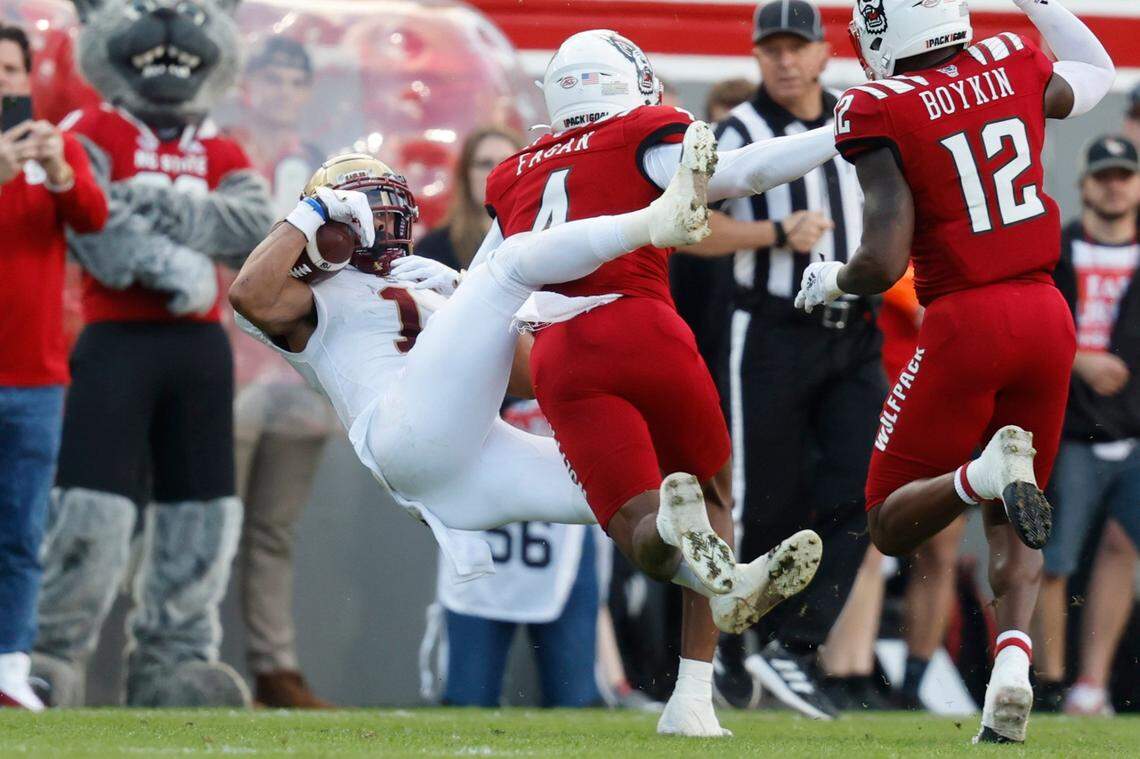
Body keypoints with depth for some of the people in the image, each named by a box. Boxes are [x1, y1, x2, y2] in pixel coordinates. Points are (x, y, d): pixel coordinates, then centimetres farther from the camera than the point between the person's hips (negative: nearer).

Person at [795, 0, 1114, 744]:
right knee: (1012, 526, 18)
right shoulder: (1014, 66, 3)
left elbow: (884, 264, -15)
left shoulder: (881, 113, -11)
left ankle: (988, 471, -22)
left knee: (892, 526, 9)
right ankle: (1013, 663, -8)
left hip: (966, 320, -5)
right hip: (1047, 316, 5)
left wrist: (831, 281, 5)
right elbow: (1096, 76, 27)